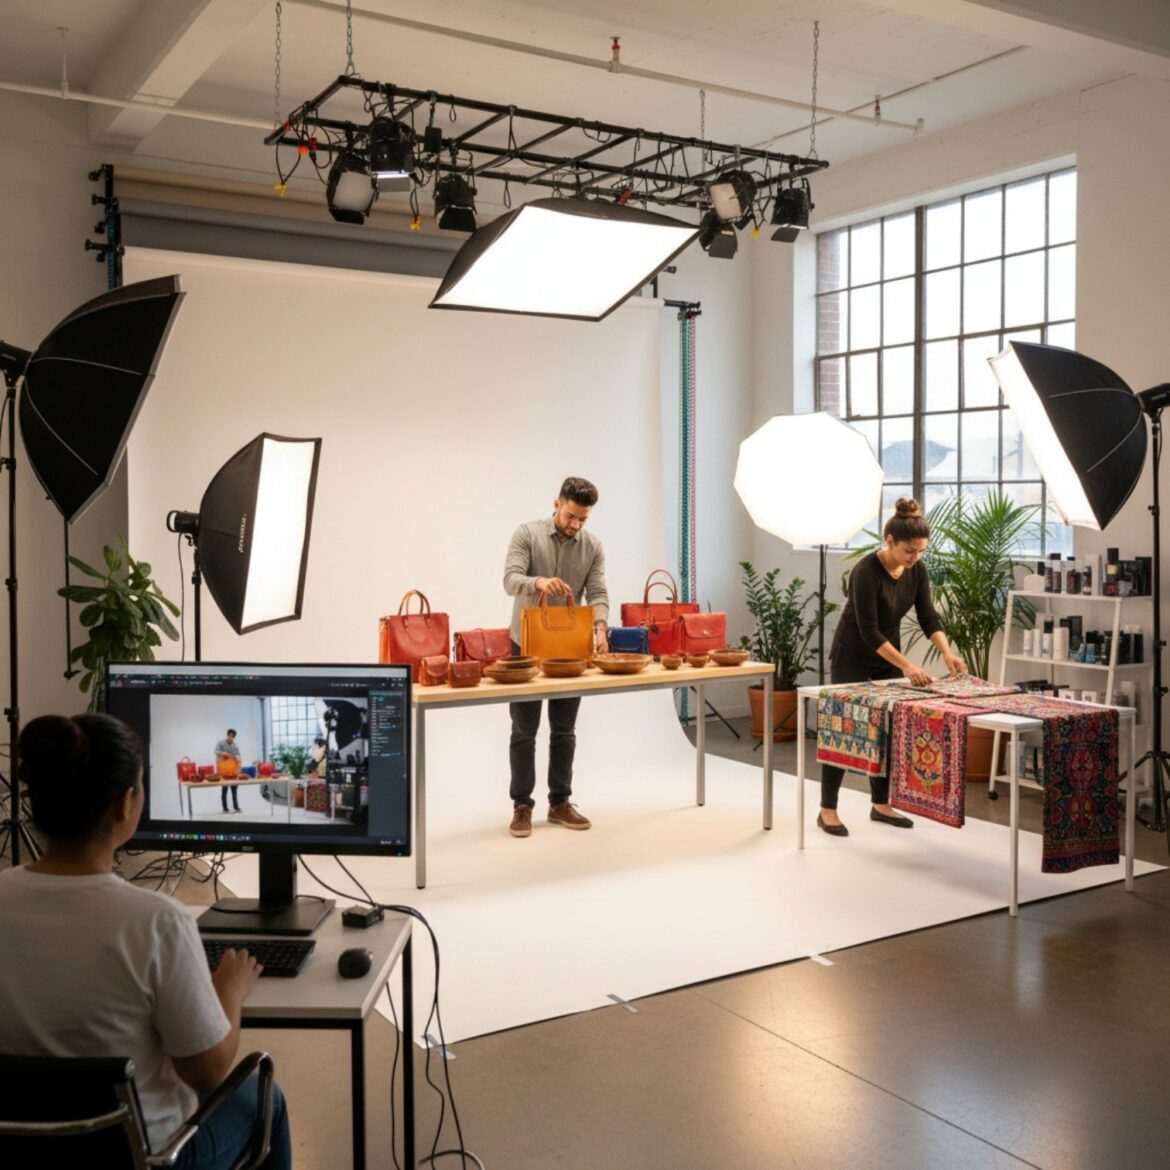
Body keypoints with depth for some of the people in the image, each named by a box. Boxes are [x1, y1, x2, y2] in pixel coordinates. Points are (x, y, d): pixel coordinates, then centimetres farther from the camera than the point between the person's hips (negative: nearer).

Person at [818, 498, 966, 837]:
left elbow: (928, 616, -7)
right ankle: (827, 810, 2)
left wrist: (947, 653, -23)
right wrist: (907, 665, -34)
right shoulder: (866, 572, -29)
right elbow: (869, 631, -30)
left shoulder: (917, 570, -8)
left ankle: (880, 805, 17)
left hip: (888, 652, 7)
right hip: (853, 656, -7)